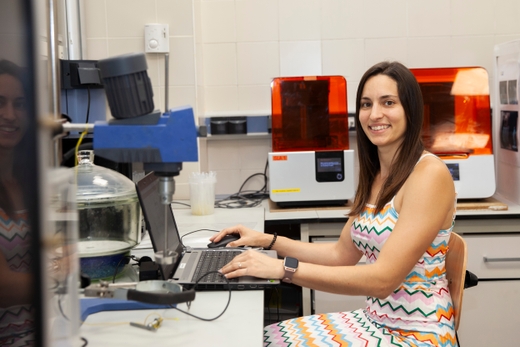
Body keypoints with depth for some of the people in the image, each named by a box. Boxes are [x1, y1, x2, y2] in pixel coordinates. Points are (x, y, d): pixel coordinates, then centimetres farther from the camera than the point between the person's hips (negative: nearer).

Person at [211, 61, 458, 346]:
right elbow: (342, 254, 12)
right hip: (375, 321, 7)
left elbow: (383, 279, -25)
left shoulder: (430, 174, -19)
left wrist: (284, 269, -29)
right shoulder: (375, 175, 8)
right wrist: (267, 240, 5)